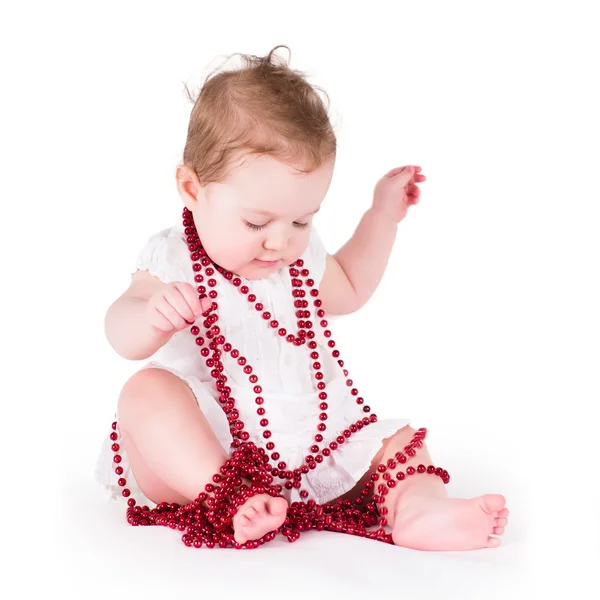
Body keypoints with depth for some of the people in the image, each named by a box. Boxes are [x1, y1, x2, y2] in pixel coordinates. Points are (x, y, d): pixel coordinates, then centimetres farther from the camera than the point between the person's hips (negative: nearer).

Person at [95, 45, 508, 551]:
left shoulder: (301, 256, 12)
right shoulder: (174, 261, -5)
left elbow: (347, 291, 32)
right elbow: (125, 338, -14)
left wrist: (383, 215, 26)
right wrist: (153, 314, -38)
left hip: (311, 442, 6)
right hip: (202, 452, -5)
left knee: (397, 437, -5)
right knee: (147, 392, -31)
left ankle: (417, 506, -34)